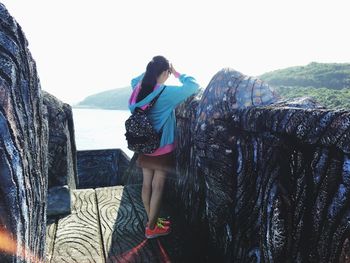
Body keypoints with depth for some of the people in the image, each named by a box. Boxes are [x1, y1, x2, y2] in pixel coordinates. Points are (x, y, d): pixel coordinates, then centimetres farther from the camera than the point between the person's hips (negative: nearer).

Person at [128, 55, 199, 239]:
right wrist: (177, 74, -3)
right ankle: (151, 228, 20)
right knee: (157, 187, 6)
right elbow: (193, 85, -16)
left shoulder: (139, 89, -3)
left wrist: (149, 71, 10)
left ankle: (152, 220, 34)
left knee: (147, 184, 15)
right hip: (161, 149, -6)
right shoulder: (166, 93, -22)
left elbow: (134, 80, 21)